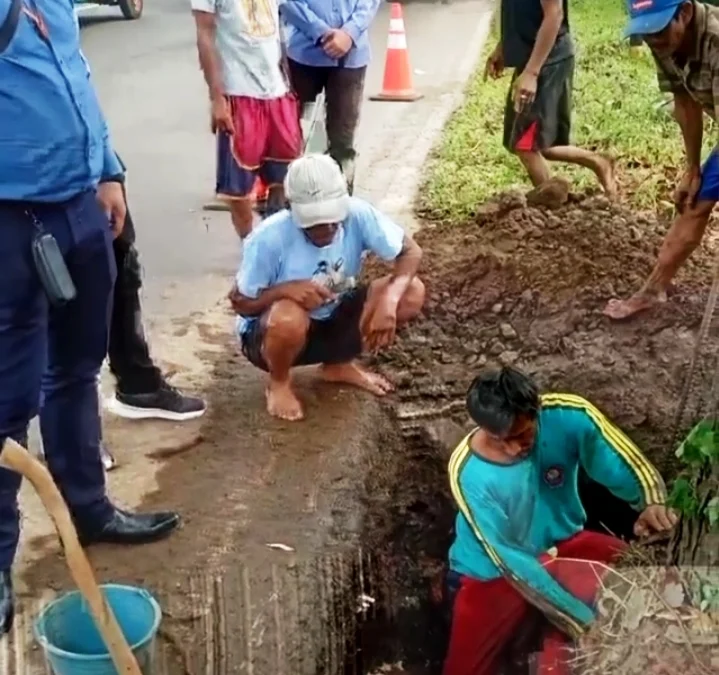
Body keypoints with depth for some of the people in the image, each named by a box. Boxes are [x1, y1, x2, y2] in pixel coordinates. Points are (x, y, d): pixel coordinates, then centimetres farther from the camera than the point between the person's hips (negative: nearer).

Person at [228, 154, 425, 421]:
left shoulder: (357, 215, -22)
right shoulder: (270, 237, -28)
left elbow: (411, 251, -13)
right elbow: (241, 302, -17)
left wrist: (389, 298, -33)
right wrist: (285, 289, -37)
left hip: (331, 322, 4)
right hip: (274, 330, -4)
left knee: (411, 293, -14)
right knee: (289, 318, -41)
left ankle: (340, 364, 9)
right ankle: (279, 383, -3)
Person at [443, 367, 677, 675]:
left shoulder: (568, 415, -24)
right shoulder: (468, 474, -30)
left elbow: (627, 464, -15)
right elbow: (510, 562, -29)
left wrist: (653, 503, -39)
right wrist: (584, 623, -34)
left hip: (562, 544, 3)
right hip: (497, 571, -3)